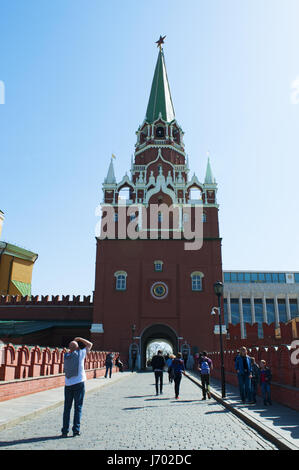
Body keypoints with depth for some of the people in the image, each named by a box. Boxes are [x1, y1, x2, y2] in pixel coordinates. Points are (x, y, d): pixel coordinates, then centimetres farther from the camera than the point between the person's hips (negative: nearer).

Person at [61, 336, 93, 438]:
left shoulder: (66, 355, 5)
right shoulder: (80, 354, -4)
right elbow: (90, 344, 9)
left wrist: (74, 342, 21)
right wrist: (79, 339, 14)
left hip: (68, 385, 3)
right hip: (79, 383, -3)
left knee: (67, 408, 9)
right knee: (78, 407, 4)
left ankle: (65, 431, 9)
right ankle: (76, 430, 3)